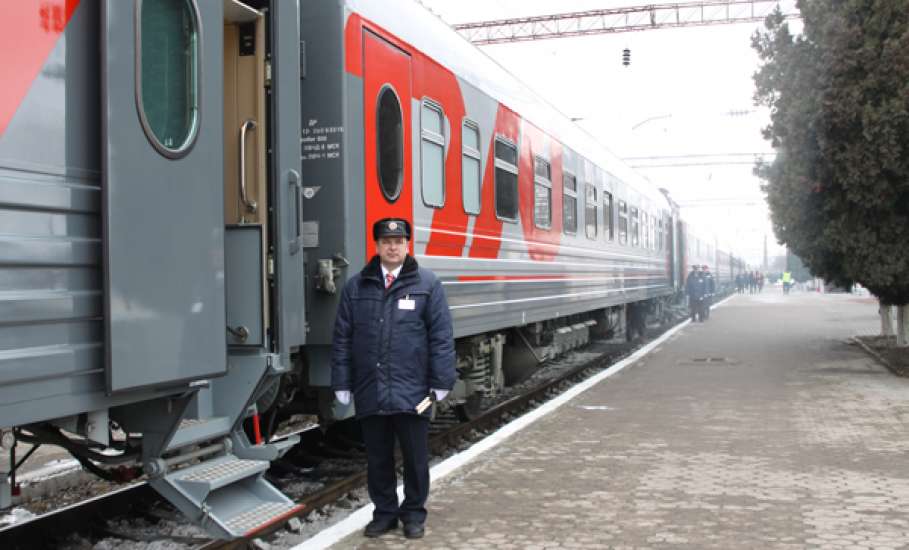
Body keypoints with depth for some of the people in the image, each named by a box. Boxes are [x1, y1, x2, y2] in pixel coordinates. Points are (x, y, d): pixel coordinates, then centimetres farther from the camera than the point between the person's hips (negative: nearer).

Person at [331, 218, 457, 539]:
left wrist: (441, 382, -7)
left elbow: (441, 336, -3)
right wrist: (342, 384, 3)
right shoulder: (356, 286, 6)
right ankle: (384, 512, 28)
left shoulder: (427, 284, -1)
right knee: (378, 458, 13)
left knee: (415, 458, 9)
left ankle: (413, 513, 26)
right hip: (370, 392, 2)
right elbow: (342, 339, 7)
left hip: (412, 392, -2)